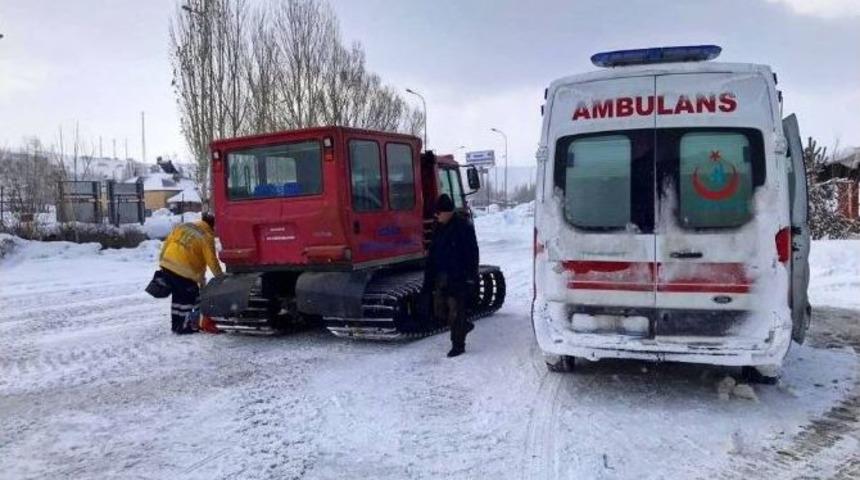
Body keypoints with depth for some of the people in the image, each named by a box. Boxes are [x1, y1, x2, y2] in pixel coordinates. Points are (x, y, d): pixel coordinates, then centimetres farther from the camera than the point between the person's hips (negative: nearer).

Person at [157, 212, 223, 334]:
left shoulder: (182, 226, 12)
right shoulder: (207, 237, -5)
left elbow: (167, 242, 14)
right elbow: (211, 260, -5)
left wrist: (162, 261, 22)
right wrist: (220, 276, 5)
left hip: (166, 265, 7)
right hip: (183, 271, -7)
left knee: (177, 295, 20)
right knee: (191, 296, 8)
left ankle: (176, 324, 29)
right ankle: (182, 327, 11)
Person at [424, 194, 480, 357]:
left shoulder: (463, 226, -12)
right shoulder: (439, 227, 10)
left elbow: (472, 254, -13)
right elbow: (432, 254, 14)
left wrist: (470, 278, -17)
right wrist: (428, 279, 11)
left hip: (458, 277, -7)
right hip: (441, 276, 7)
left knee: (456, 312, -2)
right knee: (440, 312, 10)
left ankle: (458, 345, 11)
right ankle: (464, 326, 32)